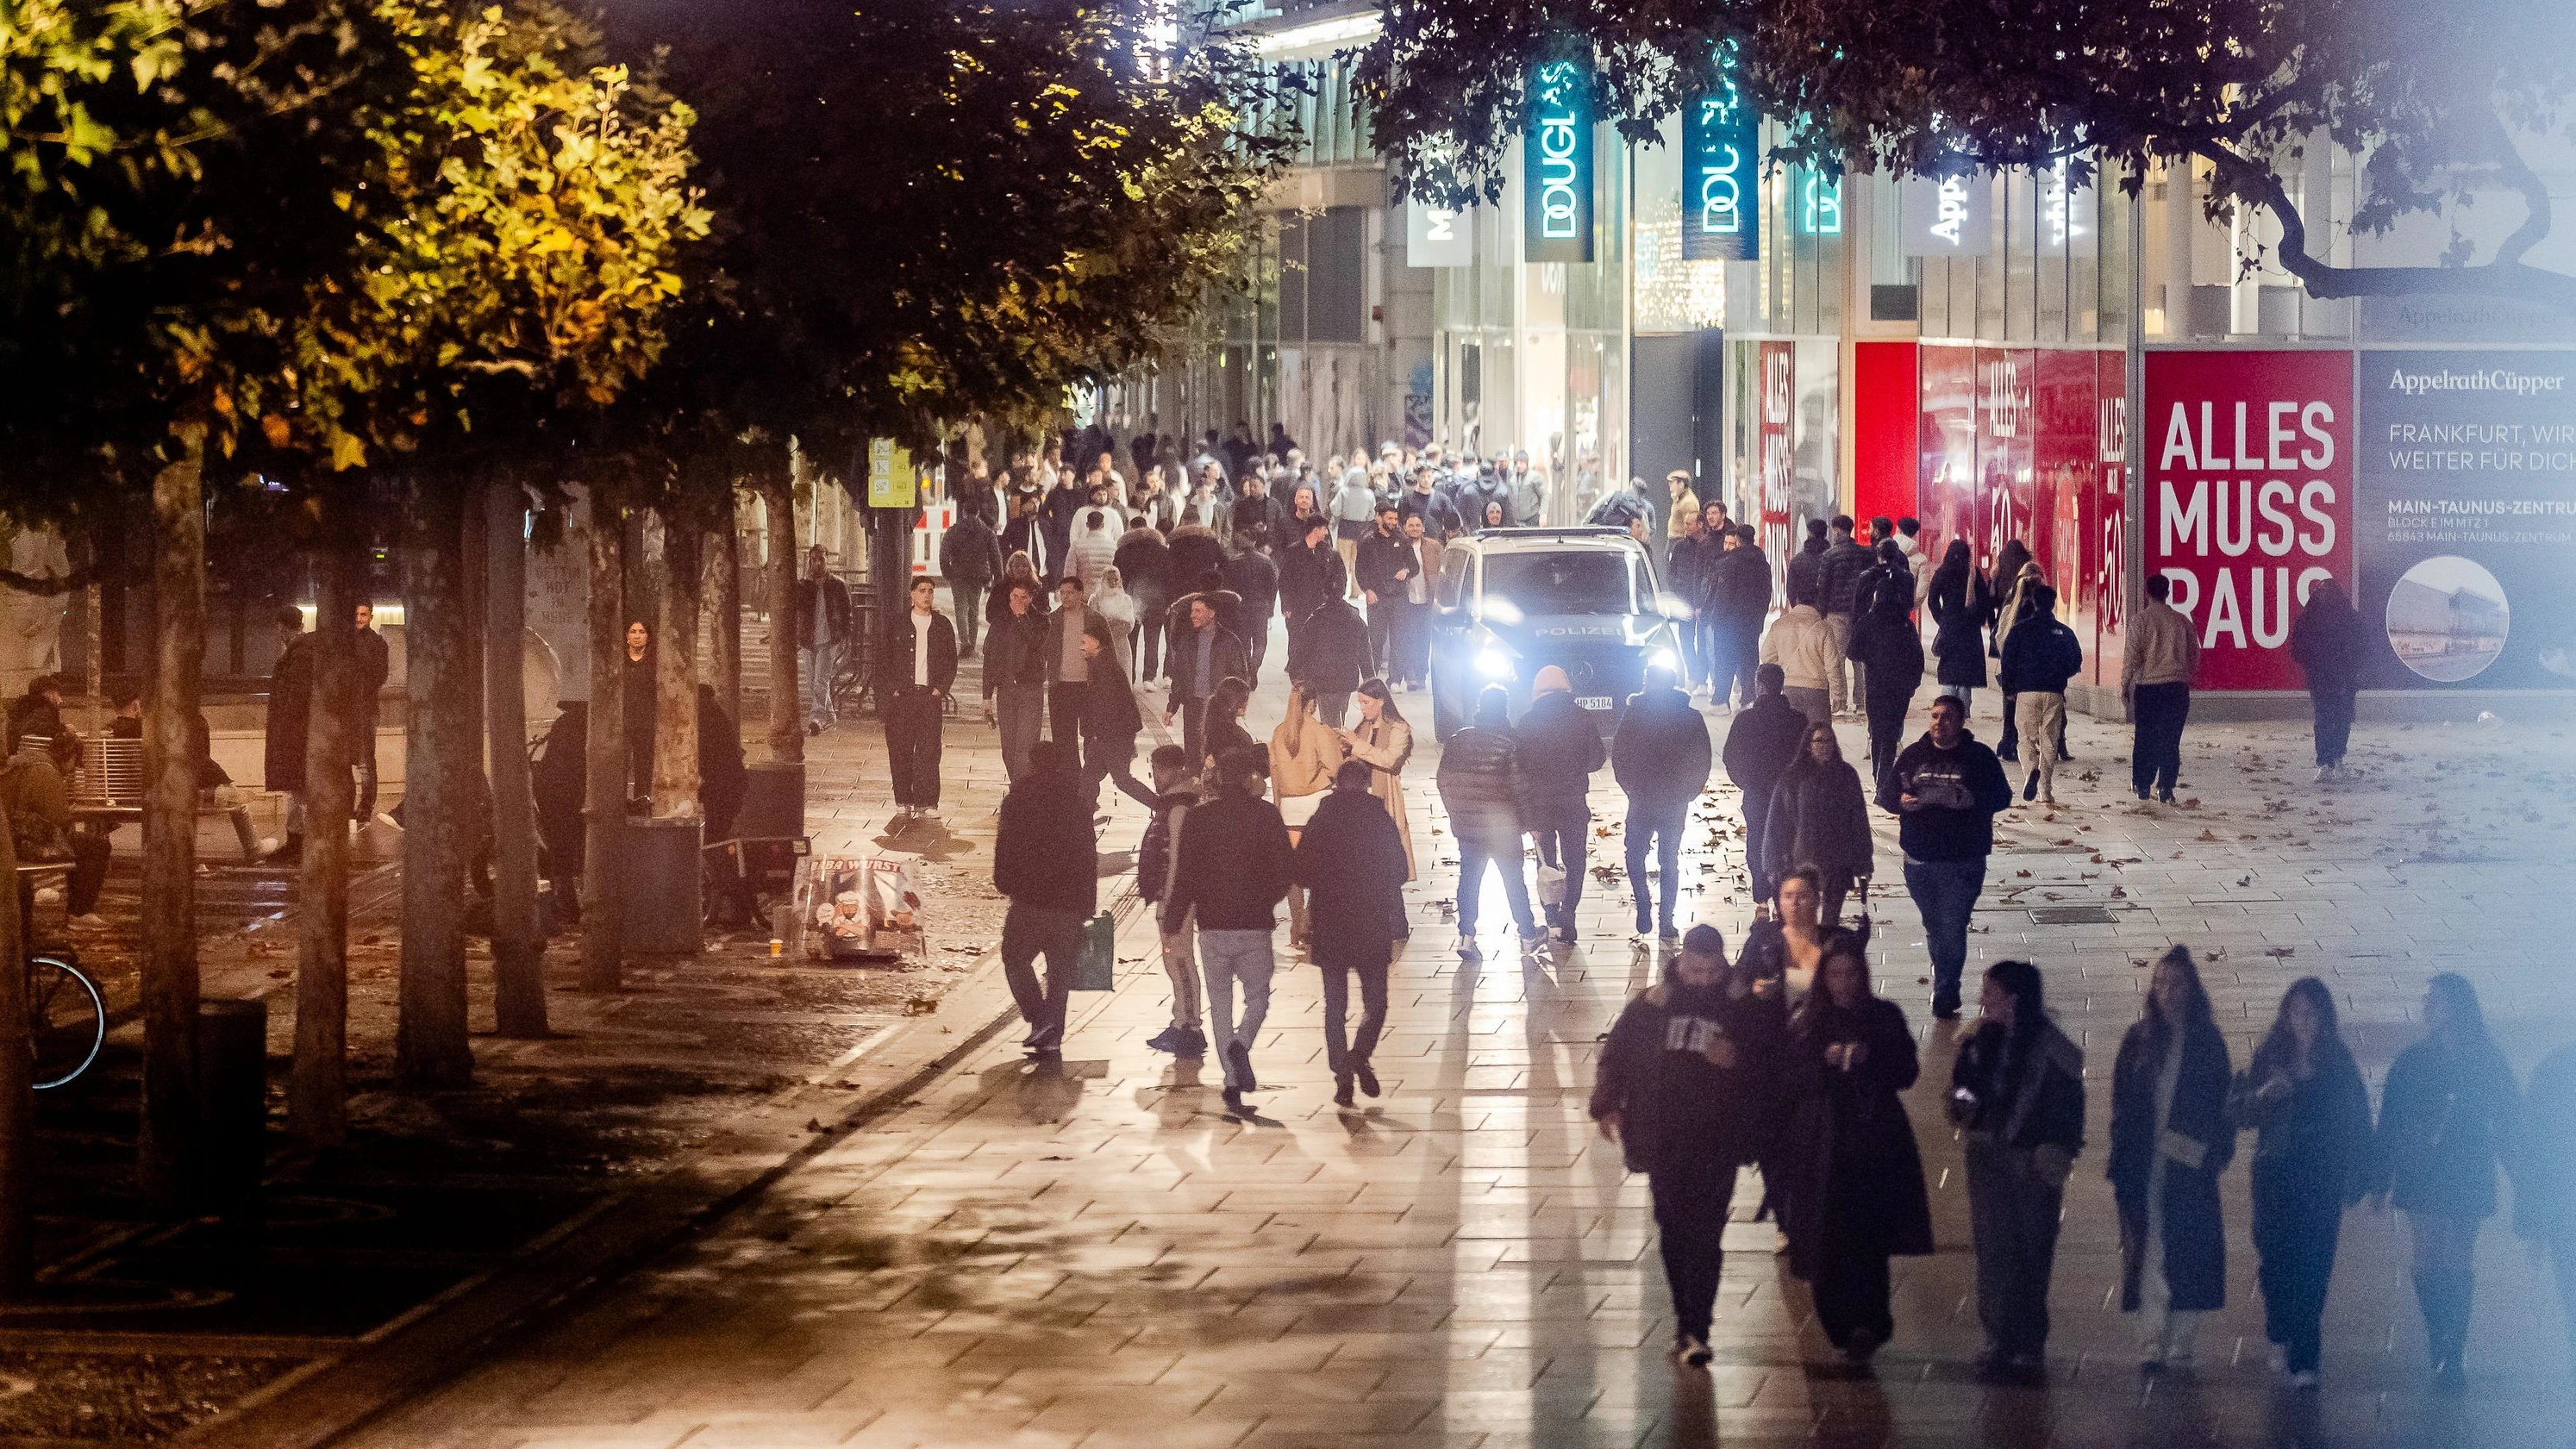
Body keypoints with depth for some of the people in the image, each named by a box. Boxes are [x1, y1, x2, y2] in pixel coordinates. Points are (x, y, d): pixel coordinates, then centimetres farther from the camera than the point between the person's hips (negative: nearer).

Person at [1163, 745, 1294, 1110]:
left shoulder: (1199, 818, 0)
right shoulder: (1267, 815, -3)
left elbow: (1185, 876, -2)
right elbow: (1284, 871, -2)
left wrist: (1172, 922, 6)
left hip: (1213, 925, 1)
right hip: (1256, 926, -1)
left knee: (1220, 1001, 11)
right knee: (1258, 997, 13)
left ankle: (1232, 1079, 7)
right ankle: (1242, 1043, -18)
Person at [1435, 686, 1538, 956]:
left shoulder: (1458, 740, -1)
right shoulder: (1510, 742, -13)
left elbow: (1445, 781, 3)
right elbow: (1518, 785, -13)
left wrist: (1456, 815, 15)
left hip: (1467, 826, 3)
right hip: (1503, 829, -3)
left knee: (1468, 880, 11)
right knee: (1514, 880, 12)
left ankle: (1466, 937, 7)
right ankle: (1527, 931, 23)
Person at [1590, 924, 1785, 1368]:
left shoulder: (1746, 1011, 2)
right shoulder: (1651, 1006, 5)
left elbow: (1776, 1064, 3)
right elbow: (1616, 1055, 8)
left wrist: (1739, 1060, -14)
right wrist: (1607, 1107, -1)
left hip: (1718, 1144, -3)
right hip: (1663, 1143, 3)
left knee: (1705, 1238, -10)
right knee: (1674, 1235, 10)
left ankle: (1694, 1330, -11)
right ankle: (1688, 1325, 20)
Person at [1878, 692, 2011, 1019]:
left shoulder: (1979, 757, 1)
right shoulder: (1913, 755, 9)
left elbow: (2001, 796, -2)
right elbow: (1885, 793, 11)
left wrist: (1971, 801, -21)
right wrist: (1901, 801, -13)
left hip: (1964, 861, -4)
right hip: (1920, 860, 4)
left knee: (1953, 928, -10)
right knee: (1934, 928, 13)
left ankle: (1944, 996, -3)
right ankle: (1947, 989, 29)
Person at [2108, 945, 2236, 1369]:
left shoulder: (2206, 1041, 2)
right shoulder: (2139, 1040, 5)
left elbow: (2222, 1099, 3)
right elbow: (2122, 1103, 5)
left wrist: (2217, 1150, -7)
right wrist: (2119, 1158, -1)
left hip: (2189, 1163, -1)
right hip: (2144, 1164, 1)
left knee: (2187, 1249, 3)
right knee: (2151, 1251, -3)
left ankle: (2181, 1338, 13)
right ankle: (2152, 1342, -6)